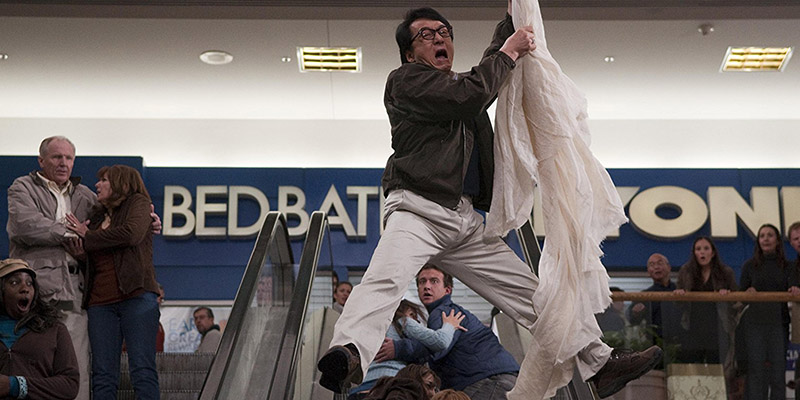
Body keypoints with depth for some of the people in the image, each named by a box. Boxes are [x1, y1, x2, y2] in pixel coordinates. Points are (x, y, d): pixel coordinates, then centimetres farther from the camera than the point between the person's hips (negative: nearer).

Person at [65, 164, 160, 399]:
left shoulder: (138, 203, 9)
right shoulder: (96, 215, 25)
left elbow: (131, 234, -11)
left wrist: (88, 237, 0)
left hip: (136, 295, -6)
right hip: (100, 301, 6)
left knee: (142, 370, -10)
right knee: (102, 375, -1)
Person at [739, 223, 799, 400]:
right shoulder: (750, 265, 7)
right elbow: (741, 294, 9)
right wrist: (748, 292, -13)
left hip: (779, 321, 1)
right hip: (754, 322, -1)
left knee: (778, 365, 1)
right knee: (756, 367, -4)